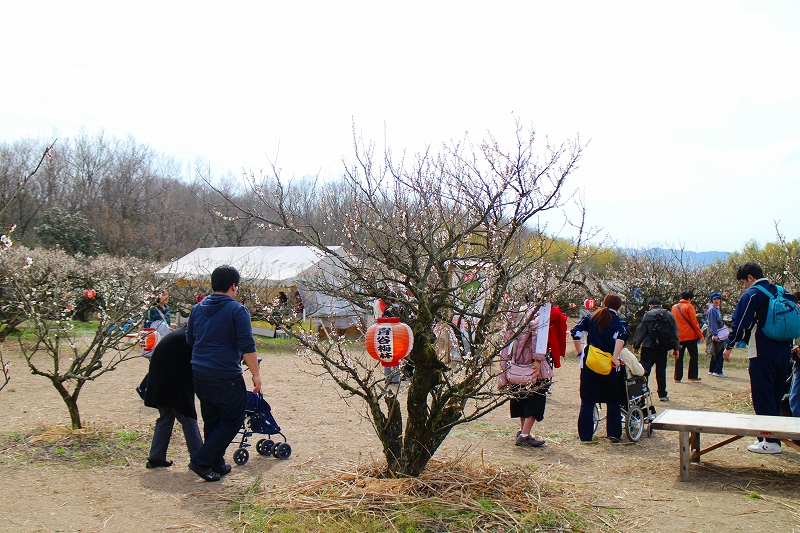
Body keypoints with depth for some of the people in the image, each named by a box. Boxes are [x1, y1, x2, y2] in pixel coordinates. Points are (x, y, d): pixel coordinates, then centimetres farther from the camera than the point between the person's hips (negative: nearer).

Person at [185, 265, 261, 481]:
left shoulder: (197, 309, 10)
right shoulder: (237, 310, -10)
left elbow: (190, 340, 20)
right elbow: (247, 347, -14)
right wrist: (256, 374, -7)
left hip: (200, 374, 7)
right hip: (226, 377, -7)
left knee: (211, 421, 18)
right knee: (232, 420, 5)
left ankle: (216, 465, 24)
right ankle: (202, 461, -1)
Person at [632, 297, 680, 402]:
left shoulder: (647, 315, -5)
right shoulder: (669, 315, 7)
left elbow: (640, 332, -5)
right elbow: (675, 332, 10)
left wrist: (636, 346, 3)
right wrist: (676, 348, 15)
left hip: (648, 347, -3)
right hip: (663, 349, 4)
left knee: (645, 370, 1)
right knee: (661, 371, 11)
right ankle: (663, 394, 15)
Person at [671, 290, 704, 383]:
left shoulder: (674, 307, 10)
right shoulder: (689, 306, -7)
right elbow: (694, 322, -10)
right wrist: (700, 334, -5)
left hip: (678, 336, 5)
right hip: (690, 336, -5)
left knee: (679, 357, 7)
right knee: (693, 356, 6)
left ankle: (677, 377, 4)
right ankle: (693, 376, 7)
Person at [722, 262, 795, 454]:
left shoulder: (751, 295, -9)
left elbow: (740, 323, -10)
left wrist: (729, 346, -1)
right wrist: (790, 345, 26)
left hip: (762, 354, -8)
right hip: (784, 352, 8)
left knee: (762, 397, -2)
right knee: (775, 396, 14)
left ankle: (770, 441, -2)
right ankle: (772, 436, 20)